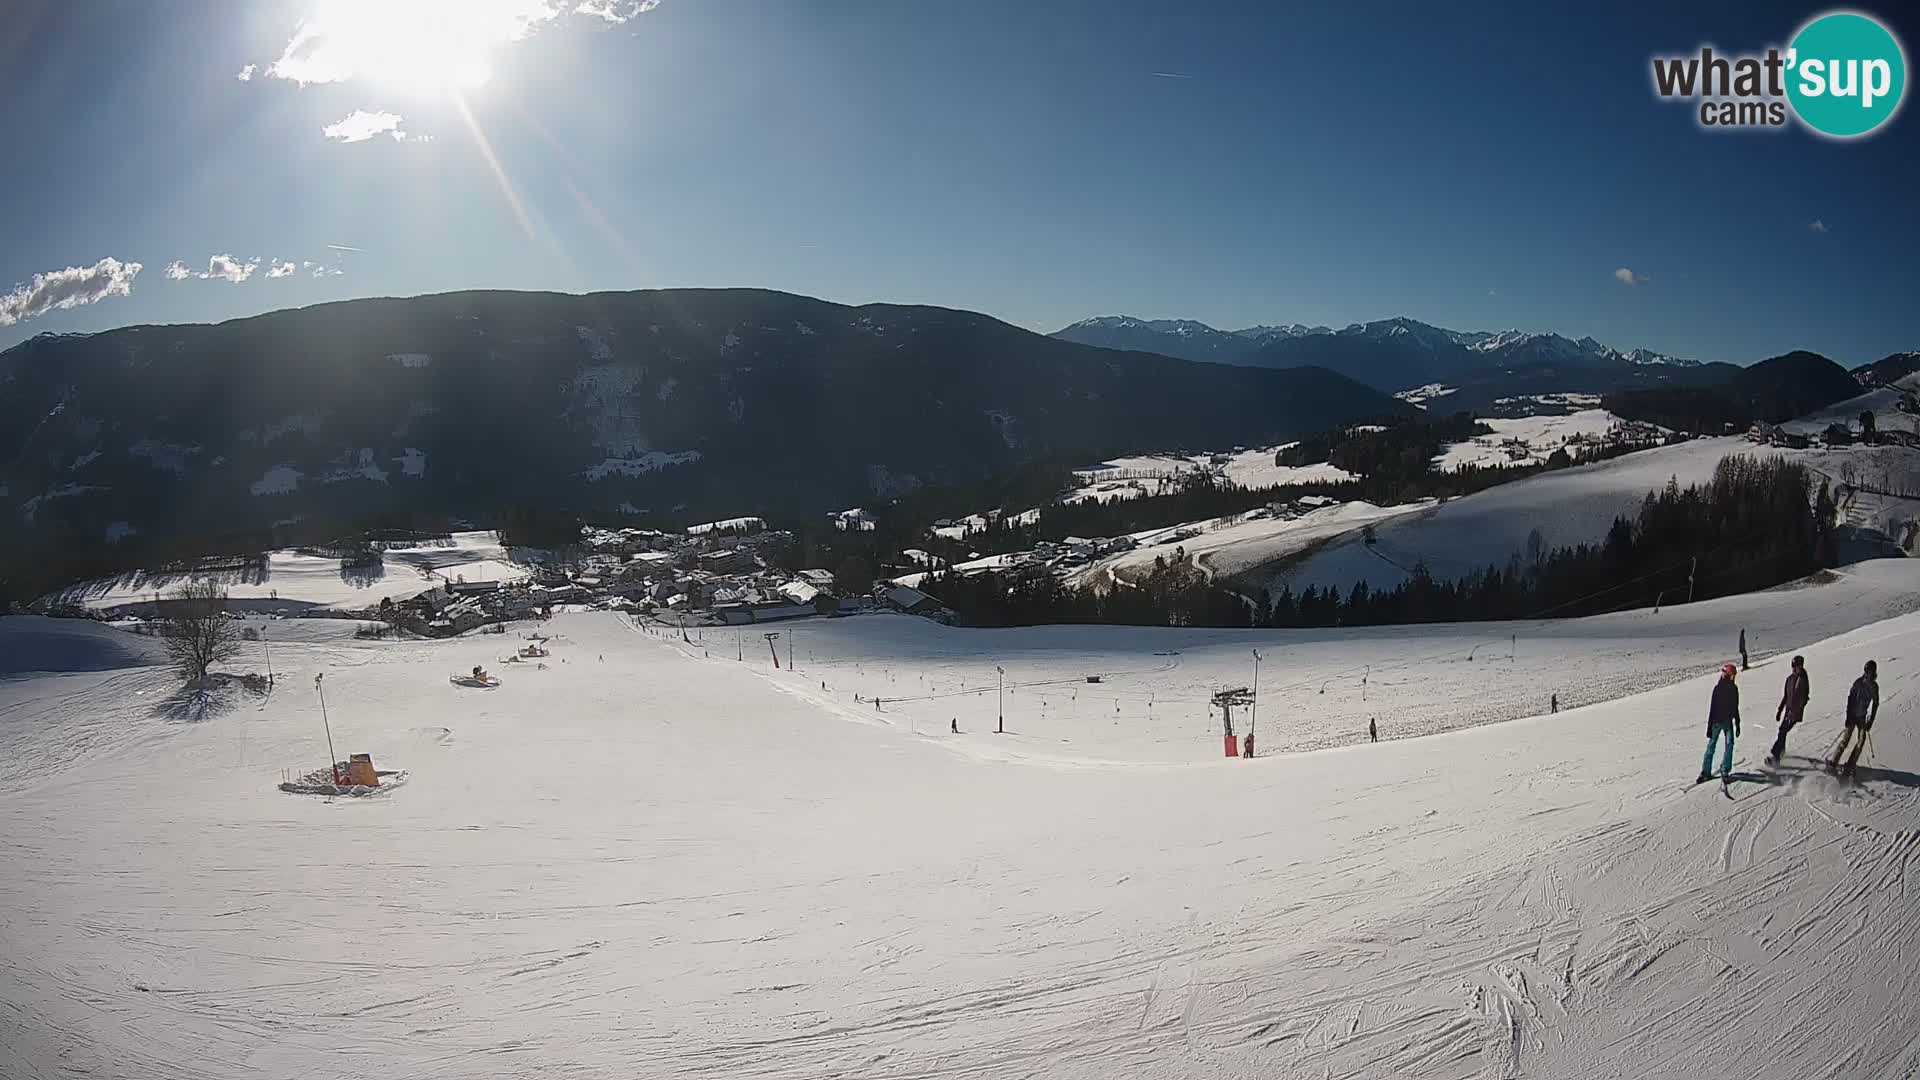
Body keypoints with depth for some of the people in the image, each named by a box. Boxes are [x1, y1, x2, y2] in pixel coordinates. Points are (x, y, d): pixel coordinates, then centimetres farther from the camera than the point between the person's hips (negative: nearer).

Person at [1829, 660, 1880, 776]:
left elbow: (1875, 704, 8)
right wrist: (1848, 717, -14)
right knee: (1845, 739, -6)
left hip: (1862, 717, 4)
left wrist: (1870, 721, 3)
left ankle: (1849, 768, 0)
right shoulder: (1858, 682, -11)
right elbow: (1850, 698, -11)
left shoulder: (1874, 687, 1)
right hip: (1852, 715, -4)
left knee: (1861, 742, -4)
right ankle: (1833, 762, 4)